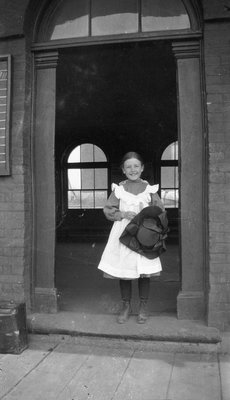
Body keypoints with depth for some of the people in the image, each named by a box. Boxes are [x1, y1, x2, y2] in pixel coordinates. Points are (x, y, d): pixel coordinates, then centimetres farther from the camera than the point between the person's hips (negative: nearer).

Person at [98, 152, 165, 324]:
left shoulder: (149, 188, 1)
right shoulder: (118, 188, 2)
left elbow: (159, 210, 4)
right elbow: (108, 210, 2)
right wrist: (123, 214, -13)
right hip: (123, 234, 1)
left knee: (144, 271, 5)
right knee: (123, 271, 6)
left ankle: (143, 306, 23)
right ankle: (126, 306, 25)